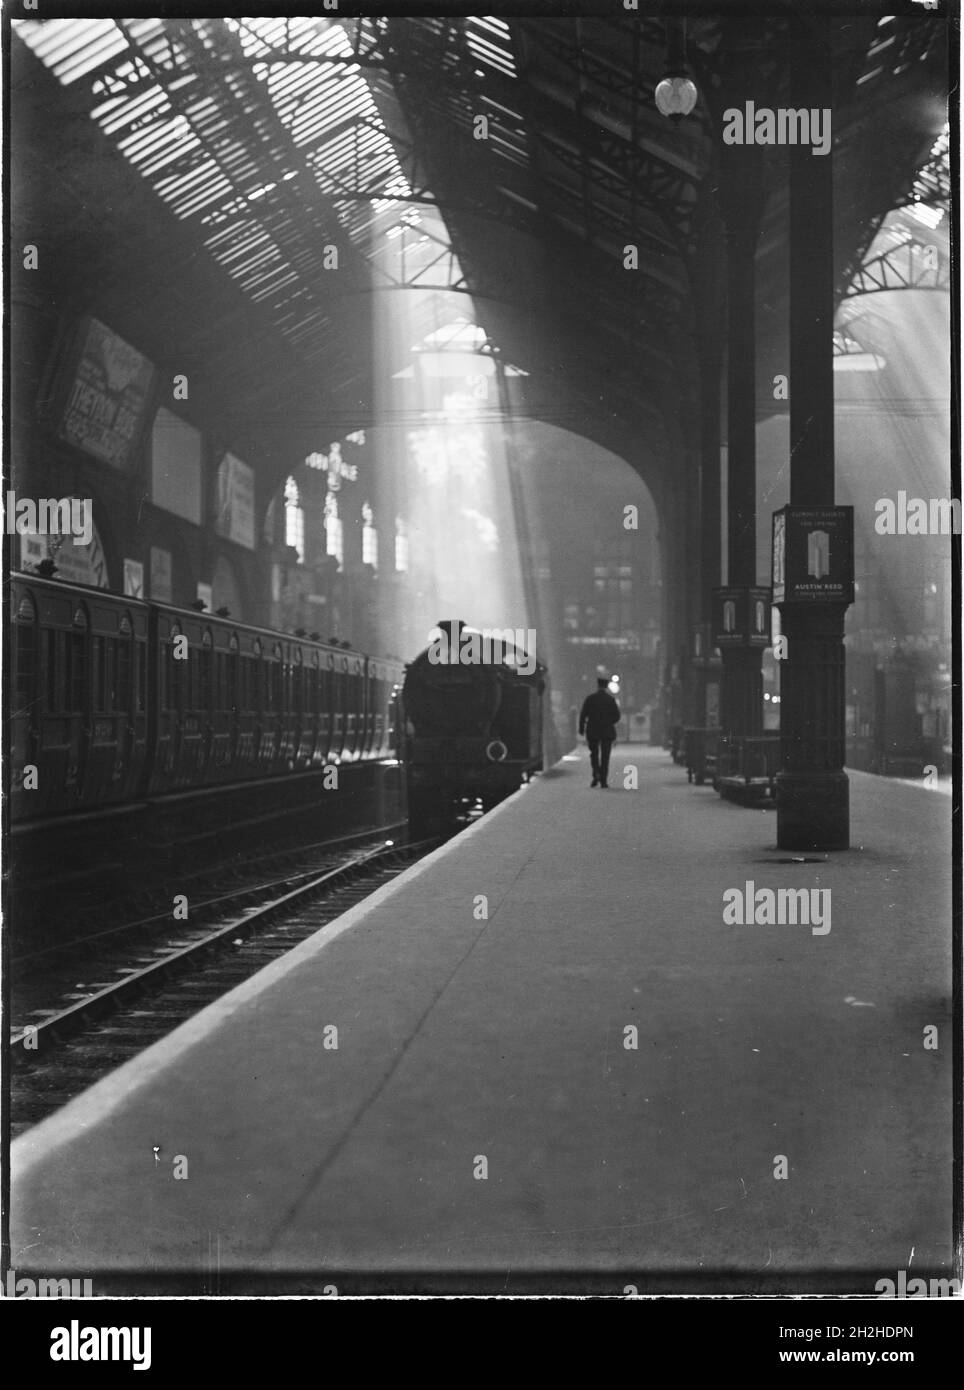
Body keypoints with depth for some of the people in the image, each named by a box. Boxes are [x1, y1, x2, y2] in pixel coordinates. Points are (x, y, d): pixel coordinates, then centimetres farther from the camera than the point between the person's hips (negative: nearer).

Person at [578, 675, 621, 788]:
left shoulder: (590, 698, -4)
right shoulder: (610, 699, -3)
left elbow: (583, 714, -7)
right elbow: (617, 716, -3)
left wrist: (581, 728, 4)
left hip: (592, 731, 0)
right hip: (607, 732, 0)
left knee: (594, 754, 14)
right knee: (605, 756, 5)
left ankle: (596, 775, -6)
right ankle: (603, 781, 0)